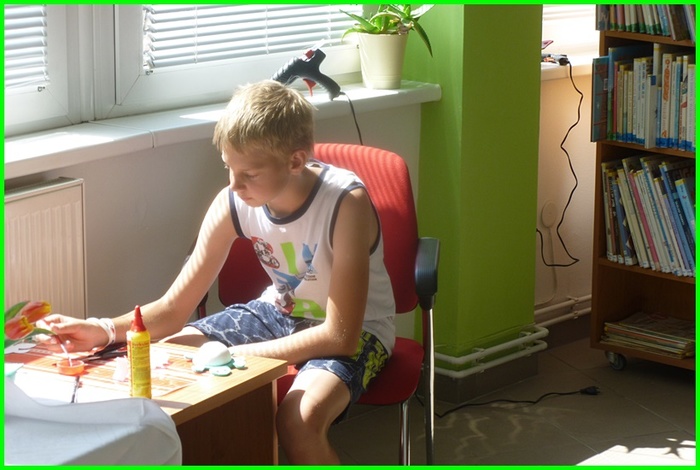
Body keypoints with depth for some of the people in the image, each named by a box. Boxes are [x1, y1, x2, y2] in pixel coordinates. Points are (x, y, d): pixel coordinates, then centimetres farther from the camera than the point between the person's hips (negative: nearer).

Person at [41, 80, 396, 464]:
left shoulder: (346, 203, -31)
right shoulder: (232, 205, -15)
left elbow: (339, 336, -29)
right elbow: (174, 309, -10)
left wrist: (235, 355, -28)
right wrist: (106, 330, -29)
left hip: (356, 329, -6)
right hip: (278, 312, 6)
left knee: (299, 419, -34)